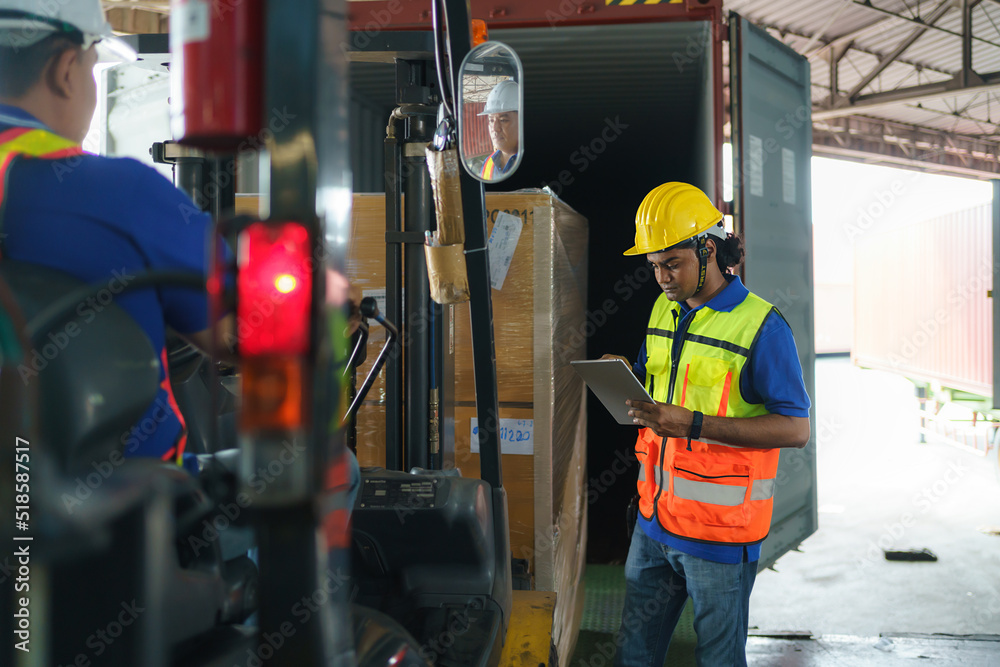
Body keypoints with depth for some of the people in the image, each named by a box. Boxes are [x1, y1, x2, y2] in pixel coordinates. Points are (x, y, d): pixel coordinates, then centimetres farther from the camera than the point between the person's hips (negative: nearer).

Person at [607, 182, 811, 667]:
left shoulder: (761, 326, -13)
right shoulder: (664, 312, 9)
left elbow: (795, 429, -17)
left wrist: (693, 425, -26)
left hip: (720, 531, -6)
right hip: (656, 519, 6)